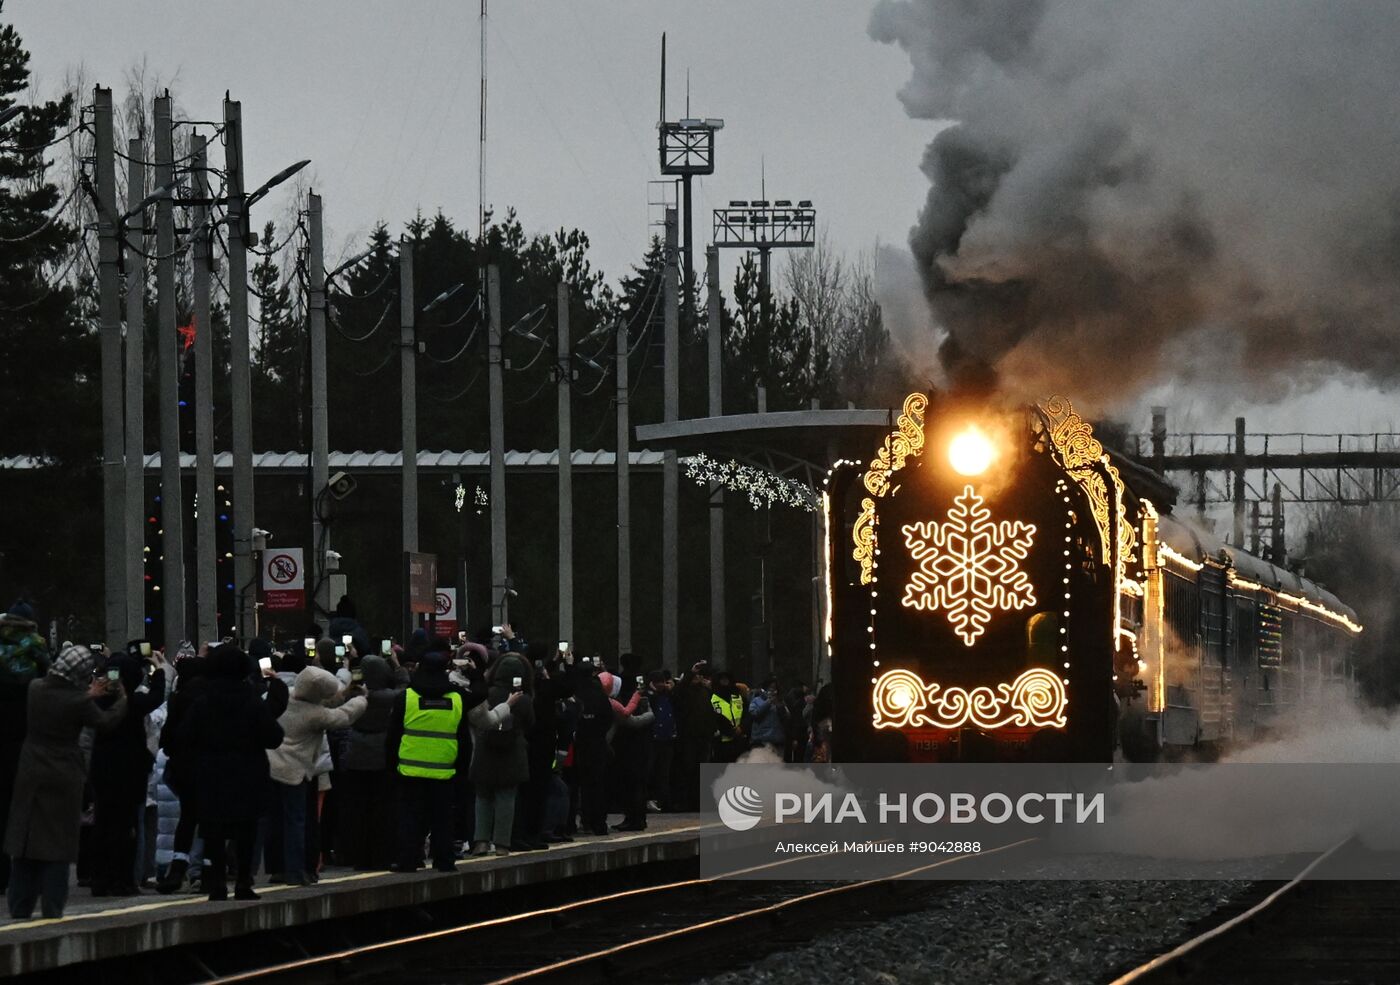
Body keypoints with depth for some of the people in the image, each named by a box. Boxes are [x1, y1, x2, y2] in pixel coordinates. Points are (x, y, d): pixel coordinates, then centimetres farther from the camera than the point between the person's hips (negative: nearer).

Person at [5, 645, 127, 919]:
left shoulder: (36, 688, -3)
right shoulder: (77, 701, -18)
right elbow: (106, 722, -2)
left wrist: (88, 695, 21)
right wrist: (121, 699, 15)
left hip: (30, 776, 4)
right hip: (62, 780, -4)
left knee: (24, 844, 11)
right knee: (58, 845, 4)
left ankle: (20, 907, 12)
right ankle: (52, 909, 3)